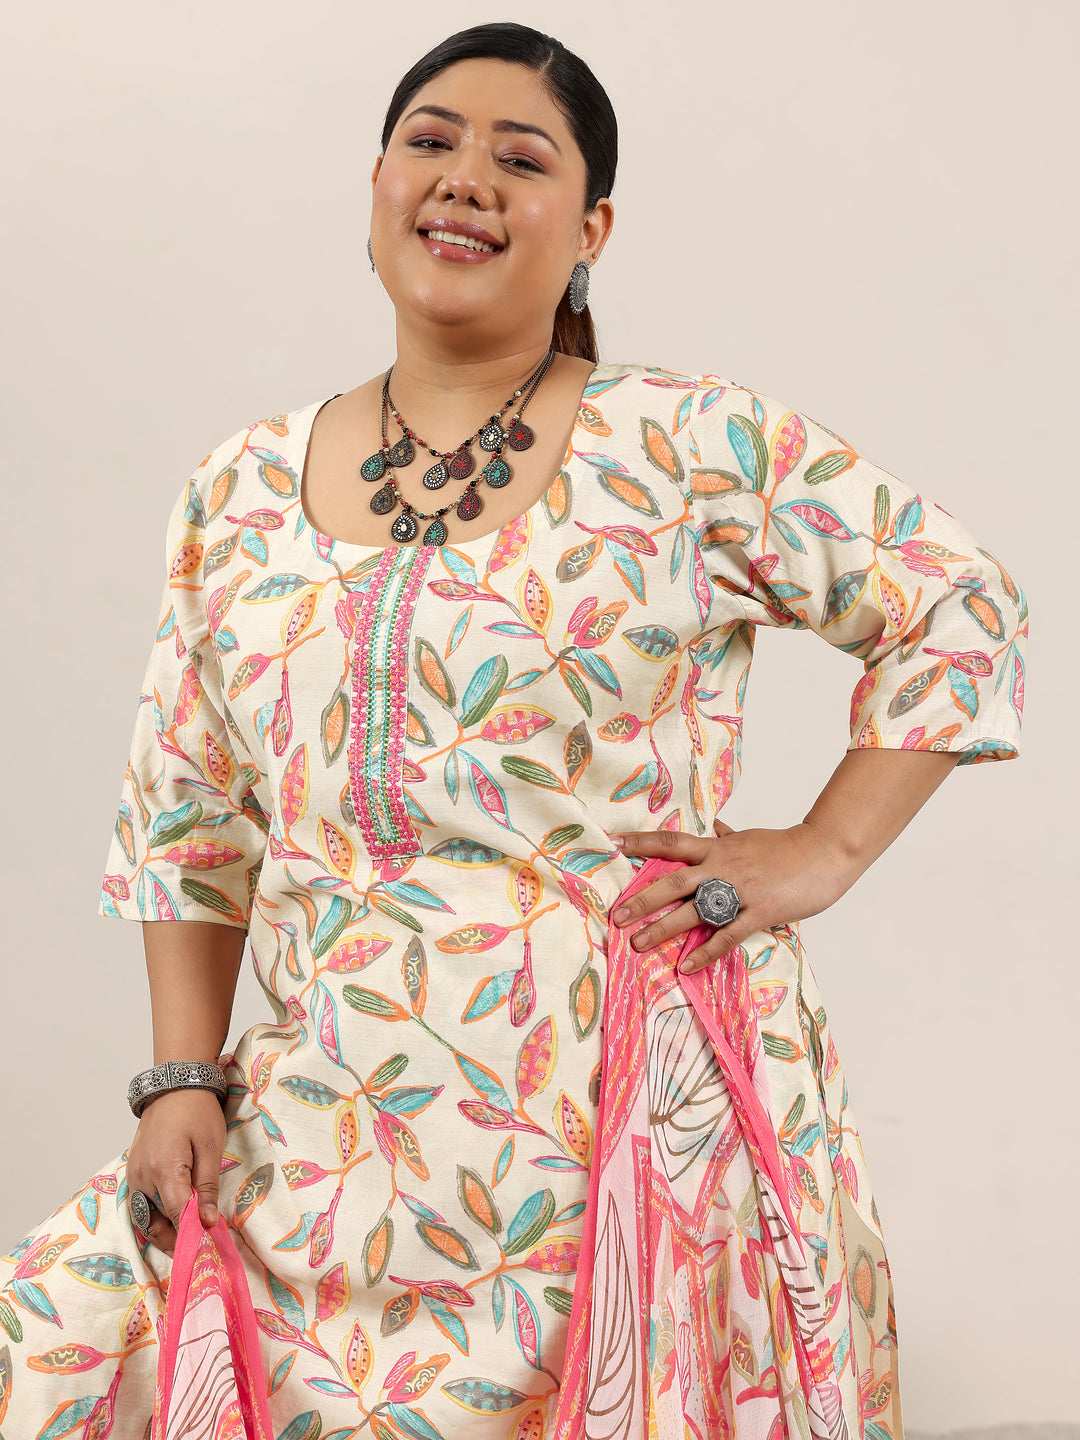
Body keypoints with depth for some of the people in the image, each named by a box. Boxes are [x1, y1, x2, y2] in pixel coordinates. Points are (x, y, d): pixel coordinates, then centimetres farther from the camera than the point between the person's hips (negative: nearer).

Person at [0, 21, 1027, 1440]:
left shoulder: (700, 449, -3)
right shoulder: (241, 494, 9)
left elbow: (960, 613, 3)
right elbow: (188, 821, 14)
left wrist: (824, 851, -5)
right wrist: (186, 1078, 5)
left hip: (649, 1102, -3)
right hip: (329, 1144, 4)